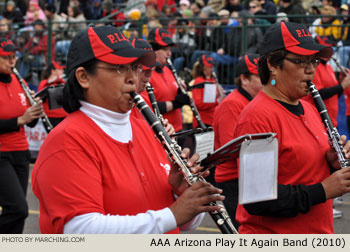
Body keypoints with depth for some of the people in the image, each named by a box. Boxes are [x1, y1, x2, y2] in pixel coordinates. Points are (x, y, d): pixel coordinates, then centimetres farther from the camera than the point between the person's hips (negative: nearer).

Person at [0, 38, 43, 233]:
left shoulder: (17, 81, 8)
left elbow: (30, 123, 12)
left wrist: (35, 113, -8)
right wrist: (20, 120, -23)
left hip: (20, 153, 7)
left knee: (17, 209, 8)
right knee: (18, 208, -17)